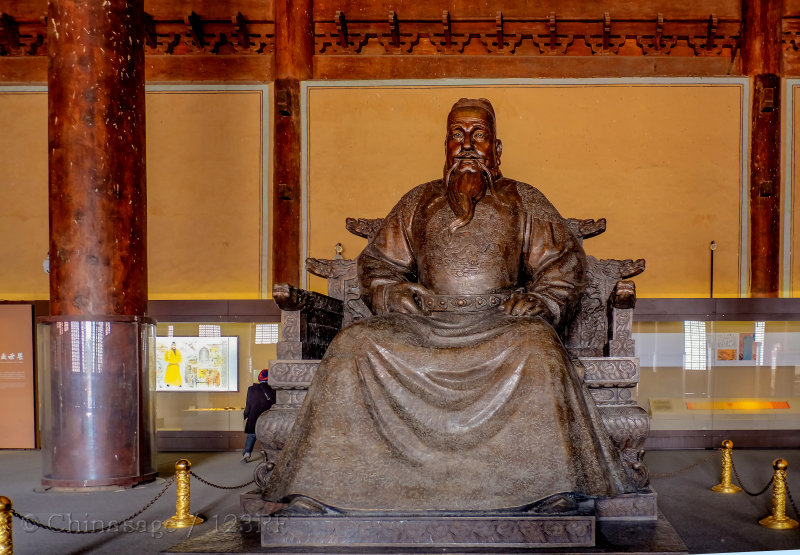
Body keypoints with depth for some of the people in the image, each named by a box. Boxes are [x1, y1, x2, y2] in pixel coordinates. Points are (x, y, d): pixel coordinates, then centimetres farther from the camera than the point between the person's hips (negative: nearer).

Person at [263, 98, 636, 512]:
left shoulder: (522, 201, 17)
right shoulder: (418, 202, 21)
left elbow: (563, 262, 12)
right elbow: (376, 263, 20)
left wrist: (537, 301, -8)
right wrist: (395, 294, -2)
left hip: (500, 321, -2)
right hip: (425, 323, 2)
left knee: (537, 345, -37)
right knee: (354, 344, -25)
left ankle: (553, 486, -33)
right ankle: (320, 487, -24)